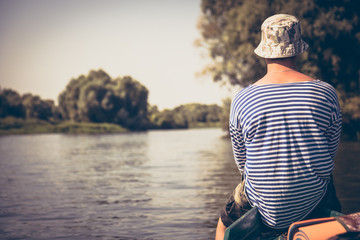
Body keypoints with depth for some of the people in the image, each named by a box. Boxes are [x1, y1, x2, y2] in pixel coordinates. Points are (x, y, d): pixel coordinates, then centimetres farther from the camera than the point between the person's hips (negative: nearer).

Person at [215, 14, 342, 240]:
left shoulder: (242, 100, -8)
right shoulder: (326, 93, -7)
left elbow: (242, 163, 2)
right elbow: (332, 152, 5)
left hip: (267, 211, -1)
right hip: (315, 200, 1)